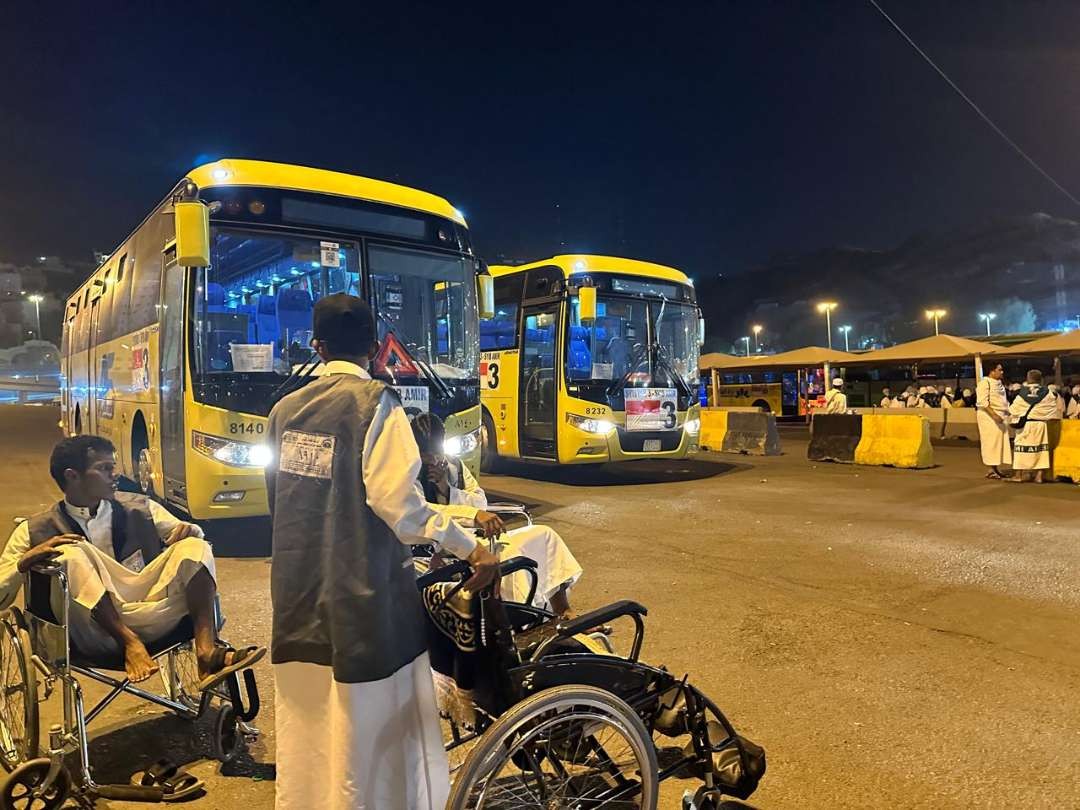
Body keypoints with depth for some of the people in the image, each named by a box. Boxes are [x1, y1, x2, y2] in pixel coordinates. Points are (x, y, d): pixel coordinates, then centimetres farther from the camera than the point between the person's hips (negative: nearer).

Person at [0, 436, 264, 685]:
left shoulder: (139, 508, 17)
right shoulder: (34, 532, 11)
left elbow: (192, 534, 19)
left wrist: (187, 530, -5)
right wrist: (28, 558, -11)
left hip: (153, 615, 3)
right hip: (96, 630, -2)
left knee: (195, 547, -17)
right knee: (72, 551, -23)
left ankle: (207, 650, -33)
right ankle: (130, 644, -30)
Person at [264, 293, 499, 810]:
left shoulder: (285, 409, 6)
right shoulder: (374, 401, -12)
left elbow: (277, 499, 12)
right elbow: (395, 499, -21)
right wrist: (470, 548, -16)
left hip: (297, 589, 6)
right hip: (361, 590, -6)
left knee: (306, 726, 19)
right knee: (372, 724, 7)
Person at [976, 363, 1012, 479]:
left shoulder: (1000, 383, 16)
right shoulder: (984, 382, -10)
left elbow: (1003, 400, 25)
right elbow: (983, 402, -18)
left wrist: (1009, 412, 10)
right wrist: (994, 415, -24)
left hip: (1001, 416, 8)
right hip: (989, 416, -8)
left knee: (1001, 441, 7)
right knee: (991, 442, -6)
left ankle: (996, 467, 13)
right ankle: (990, 469, -1)